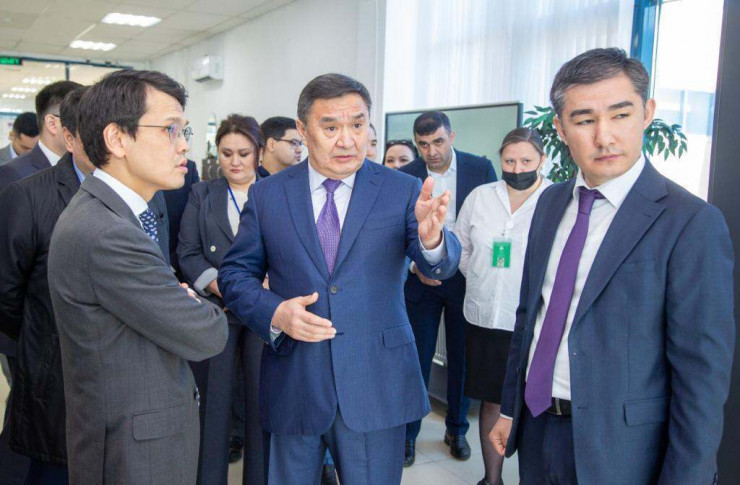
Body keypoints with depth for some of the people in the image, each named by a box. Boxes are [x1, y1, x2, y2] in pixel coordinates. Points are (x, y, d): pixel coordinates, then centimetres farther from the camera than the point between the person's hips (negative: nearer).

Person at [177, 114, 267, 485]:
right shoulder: (202, 194, 10)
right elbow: (188, 253, 3)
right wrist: (222, 287, -13)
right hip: (215, 311, 1)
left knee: (261, 399, 3)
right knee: (213, 402, 4)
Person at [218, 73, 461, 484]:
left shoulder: (403, 191, -3)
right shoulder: (267, 195, 1)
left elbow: (441, 266, -11)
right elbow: (236, 273, 5)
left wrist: (431, 238, -35)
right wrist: (274, 313, -15)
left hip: (376, 387, -1)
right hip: (294, 386, 1)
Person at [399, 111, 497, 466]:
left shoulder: (481, 169, -5)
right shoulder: (405, 177, -5)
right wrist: (415, 266, -16)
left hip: (467, 278, 1)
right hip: (421, 280, 0)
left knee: (463, 358, 11)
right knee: (417, 357, 4)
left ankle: (457, 430, 29)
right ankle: (408, 433, 19)